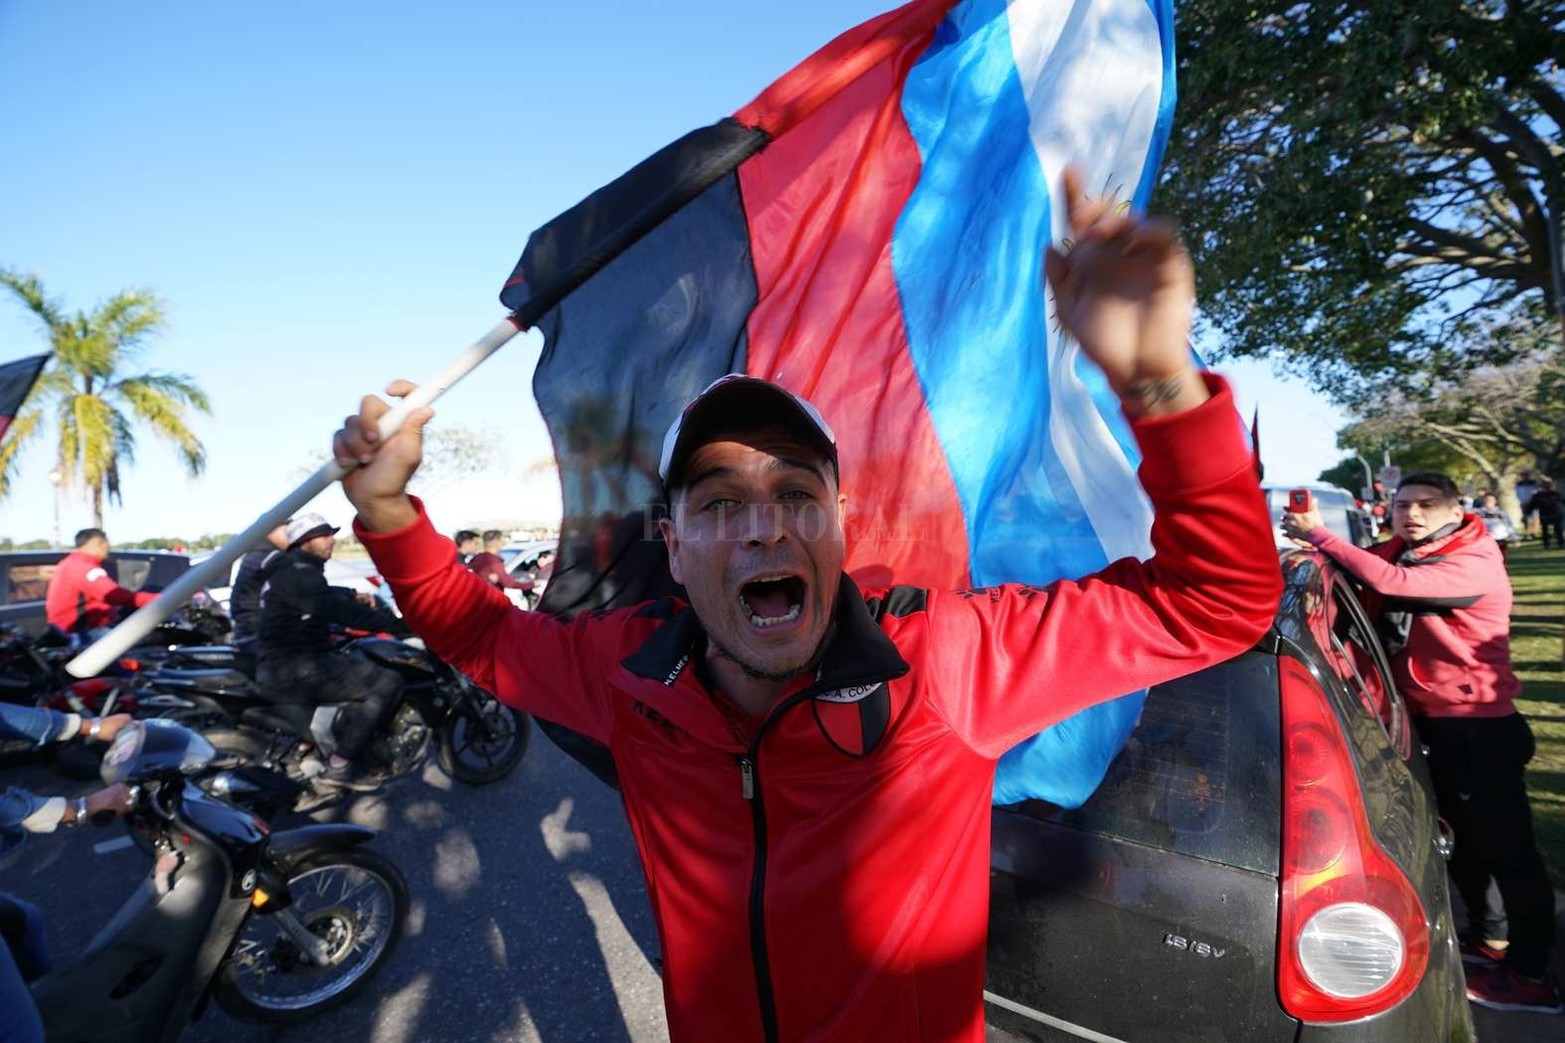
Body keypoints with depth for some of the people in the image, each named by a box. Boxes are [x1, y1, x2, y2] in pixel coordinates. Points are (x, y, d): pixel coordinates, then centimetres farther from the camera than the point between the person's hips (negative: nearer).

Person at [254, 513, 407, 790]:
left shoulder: (289, 571, 16)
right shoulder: (299, 574, -17)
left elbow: (328, 596, 31)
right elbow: (340, 611, -28)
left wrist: (356, 597, 11)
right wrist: (396, 622, -25)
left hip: (285, 664, 11)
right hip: (294, 671, -11)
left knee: (361, 663, 30)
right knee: (388, 681, -18)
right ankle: (342, 764, -15)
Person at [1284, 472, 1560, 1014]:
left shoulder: (1474, 564, -21)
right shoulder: (1402, 552, 5)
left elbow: (1389, 582, -35)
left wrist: (1317, 534, -31)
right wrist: (1310, 534, -17)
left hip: (1479, 727, -8)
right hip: (1430, 720, 8)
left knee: (1506, 846, 2)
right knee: (1463, 836, 21)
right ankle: (1486, 935, 38)